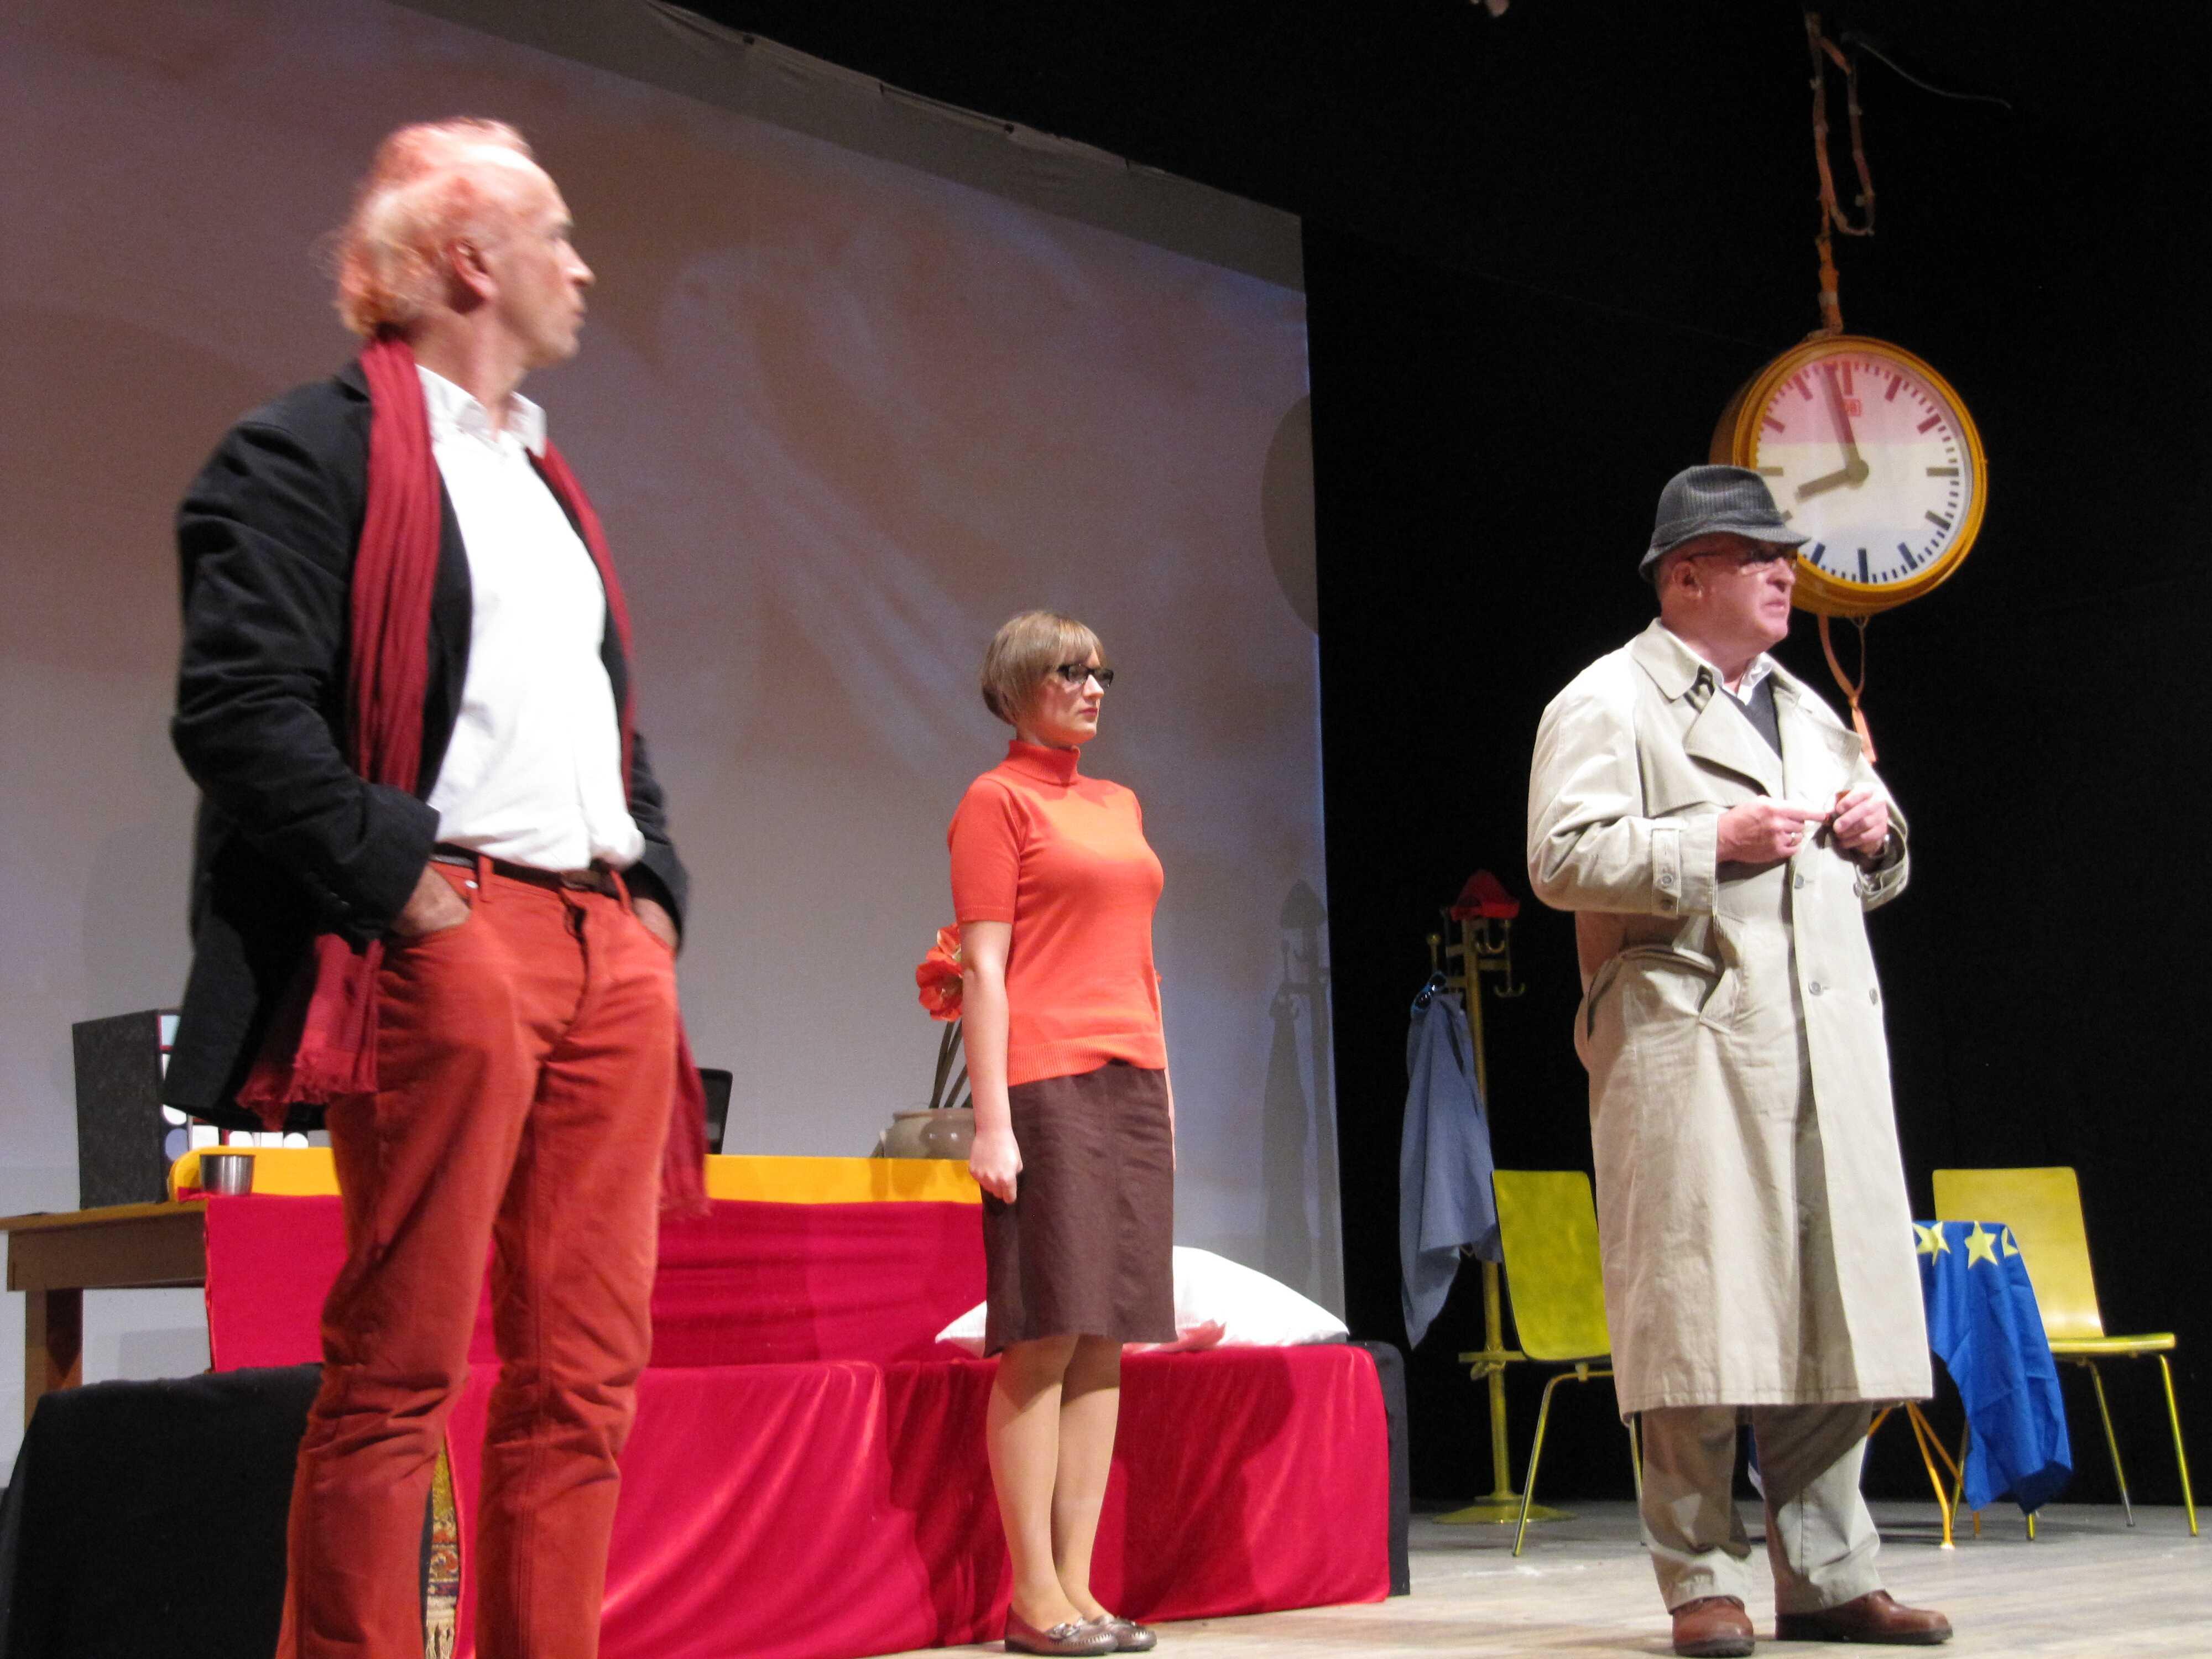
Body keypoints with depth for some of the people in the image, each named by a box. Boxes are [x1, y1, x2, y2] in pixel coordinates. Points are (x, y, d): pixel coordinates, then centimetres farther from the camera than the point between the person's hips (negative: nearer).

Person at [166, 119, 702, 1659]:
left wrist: (655, 888, 13)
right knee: (400, 1368, -4)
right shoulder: (315, 449, -1)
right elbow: (238, 706, -12)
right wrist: (401, 884, -16)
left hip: (612, 951, 8)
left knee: (589, 1369, 6)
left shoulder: (550, 483, 26)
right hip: (448, 945, -8)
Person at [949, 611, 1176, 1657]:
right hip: (1047, 1083, -7)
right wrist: (992, 1121, -13)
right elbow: (984, 969, -6)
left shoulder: (1119, 804, 21)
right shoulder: (996, 799, 1)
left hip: (1133, 1081, 7)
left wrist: (1163, 1092, 16)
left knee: (1105, 1338, 3)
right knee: (1045, 1335, -8)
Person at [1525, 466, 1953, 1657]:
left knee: (1837, 1310, 7)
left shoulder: (1806, 709, 25)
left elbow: (1872, 876, 31)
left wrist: (1876, 836, 9)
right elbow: (1563, 858, -12)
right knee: (1698, 1315, -6)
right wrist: (1714, 842, -16)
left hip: (1826, 1053, 7)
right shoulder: (1607, 701, 1)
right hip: (1688, 1049, -7)